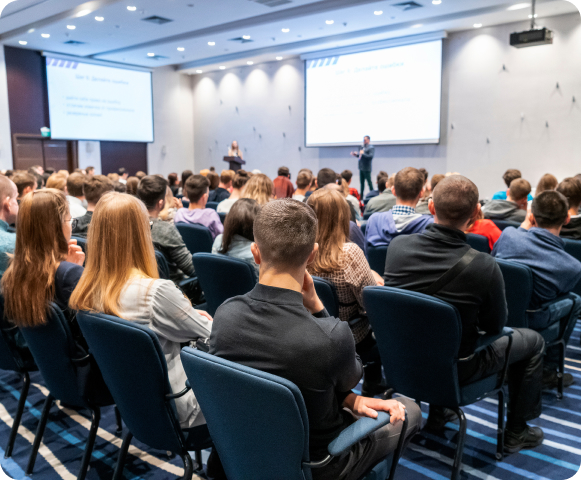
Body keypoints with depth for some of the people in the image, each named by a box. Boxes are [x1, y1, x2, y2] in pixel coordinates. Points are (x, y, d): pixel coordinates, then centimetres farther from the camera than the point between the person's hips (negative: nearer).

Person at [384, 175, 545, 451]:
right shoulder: (484, 267, -27)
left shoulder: (397, 247, -15)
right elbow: (495, 326, -9)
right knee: (533, 340, 18)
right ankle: (516, 432, 34)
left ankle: (437, 413, 44)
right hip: (454, 371, -4)